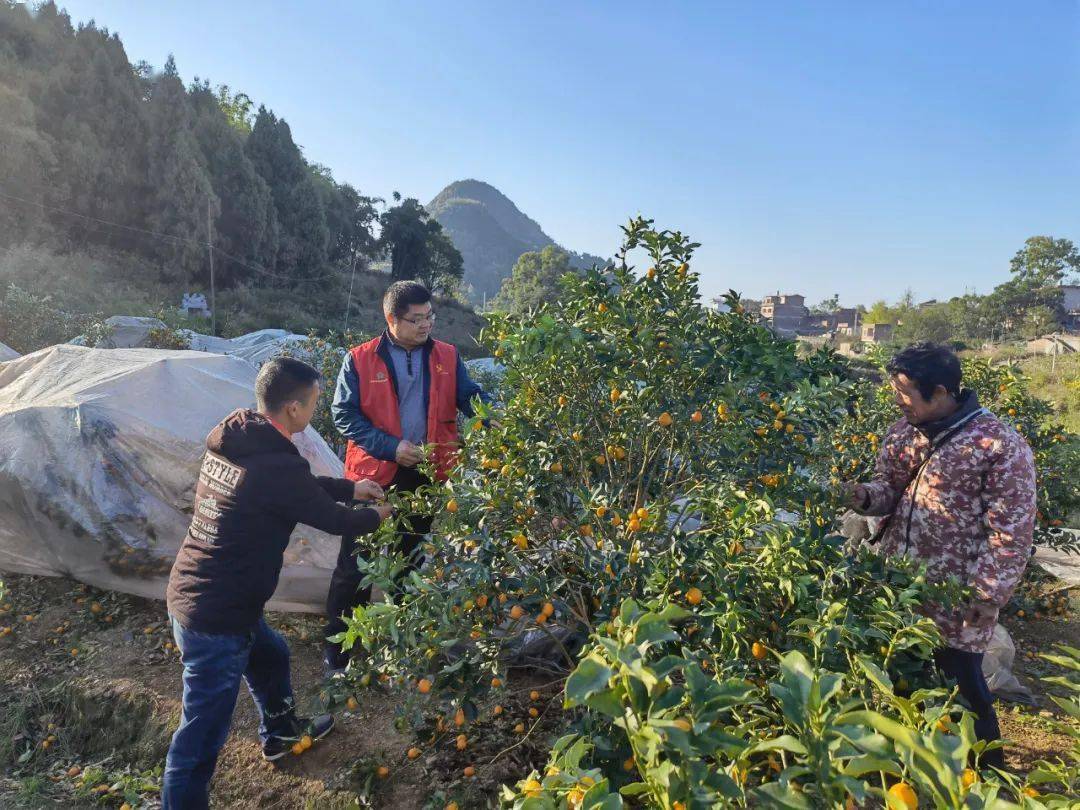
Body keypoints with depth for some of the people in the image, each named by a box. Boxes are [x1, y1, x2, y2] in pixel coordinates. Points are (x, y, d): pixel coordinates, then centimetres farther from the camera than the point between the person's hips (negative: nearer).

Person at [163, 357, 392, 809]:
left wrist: (350, 488, 21)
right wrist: (376, 515, 8)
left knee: (270, 656, 32)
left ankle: (281, 732, 56)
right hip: (215, 618, -10)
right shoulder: (276, 466, -27)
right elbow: (334, 521, -12)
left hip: (192, 596, 10)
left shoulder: (232, 441, 0)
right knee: (201, 736, 5)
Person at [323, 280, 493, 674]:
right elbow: (344, 415, -8)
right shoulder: (359, 360, -7)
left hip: (426, 477, 4)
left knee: (413, 562, 18)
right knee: (356, 564, 4)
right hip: (374, 476, -3)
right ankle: (337, 652, 21)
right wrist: (391, 446, -19)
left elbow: (471, 397, 2)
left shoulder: (448, 357, 2)